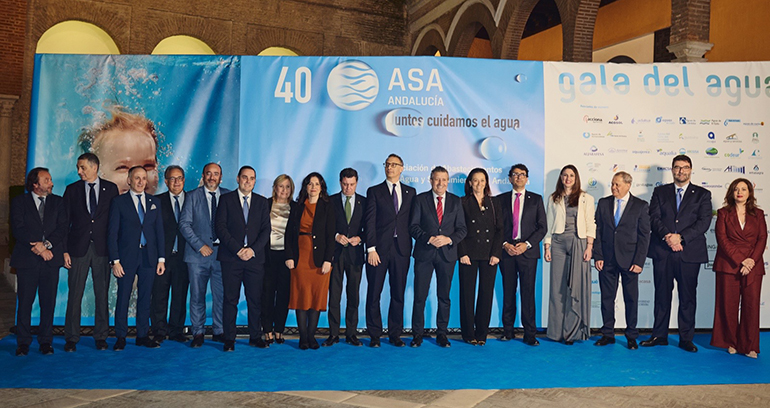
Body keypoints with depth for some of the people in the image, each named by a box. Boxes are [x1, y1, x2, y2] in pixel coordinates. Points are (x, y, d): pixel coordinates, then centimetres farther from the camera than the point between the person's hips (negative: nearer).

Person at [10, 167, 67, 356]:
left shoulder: (58, 201, 12)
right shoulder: (19, 202, 6)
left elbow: (62, 227, 2)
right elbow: (18, 229, -4)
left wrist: (47, 244, -13)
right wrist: (38, 247, -14)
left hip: (51, 258, 2)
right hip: (26, 259, -1)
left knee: (49, 302, 3)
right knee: (24, 302, 1)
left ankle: (45, 342, 12)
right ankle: (23, 343, 12)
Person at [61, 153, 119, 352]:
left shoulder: (110, 188, 5)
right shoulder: (72, 190, 7)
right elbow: (65, 222, 6)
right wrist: (64, 250, -1)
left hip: (102, 248, 0)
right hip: (78, 248, 1)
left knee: (102, 294, 4)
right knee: (74, 295, 2)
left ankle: (101, 337, 14)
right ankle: (71, 339, 13)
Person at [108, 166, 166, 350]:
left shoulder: (155, 202, 11)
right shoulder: (119, 202, 2)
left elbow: (159, 231, 10)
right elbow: (112, 233, -1)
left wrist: (161, 258, 4)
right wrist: (115, 260, -9)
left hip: (149, 257, 3)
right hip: (127, 257, -3)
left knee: (145, 297, 7)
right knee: (123, 297, 1)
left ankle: (143, 335, 17)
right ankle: (121, 337, 11)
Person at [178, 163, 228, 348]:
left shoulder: (228, 196, 9)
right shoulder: (192, 196, 5)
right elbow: (184, 224, -1)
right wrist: (200, 246, -9)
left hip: (221, 253, 1)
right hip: (198, 254, -1)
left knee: (221, 294, 3)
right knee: (197, 295, 2)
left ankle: (219, 331, 15)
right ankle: (198, 333, 14)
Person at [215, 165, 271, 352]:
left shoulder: (262, 202, 13)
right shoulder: (226, 199, 7)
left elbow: (266, 230, 6)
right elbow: (220, 226, -2)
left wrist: (253, 249, -9)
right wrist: (237, 249, -11)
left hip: (255, 258, 2)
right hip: (231, 258, -2)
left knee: (255, 300, 3)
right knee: (231, 299, 1)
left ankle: (255, 337, 13)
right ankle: (229, 339, 9)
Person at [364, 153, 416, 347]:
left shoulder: (410, 192, 13)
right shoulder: (374, 191, 6)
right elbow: (369, 222, -2)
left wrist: (410, 245, 1)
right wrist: (371, 248, -10)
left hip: (401, 249, 2)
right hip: (379, 249, -2)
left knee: (398, 294, 6)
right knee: (374, 294, 2)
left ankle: (395, 334, 17)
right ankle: (374, 335, 13)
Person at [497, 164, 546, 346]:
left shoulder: (536, 199, 9)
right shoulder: (501, 199, 11)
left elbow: (542, 227, 4)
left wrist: (527, 244, -8)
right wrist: (505, 244, -7)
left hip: (528, 251, -1)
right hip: (506, 250, 1)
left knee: (528, 292, -3)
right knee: (508, 292, 5)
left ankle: (530, 334, 2)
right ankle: (507, 330, 14)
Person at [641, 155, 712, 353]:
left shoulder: (702, 194, 8)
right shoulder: (660, 192, 11)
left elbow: (704, 222, -3)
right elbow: (654, 218, 1)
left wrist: (681, 237, -15)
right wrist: (667, 236, -15)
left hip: (689, 253, -1)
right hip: (662, 252, 1)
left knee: (688, 297, 5)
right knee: (662, 295, 7)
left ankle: (686, 339, 14)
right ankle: (659, 335, 16)